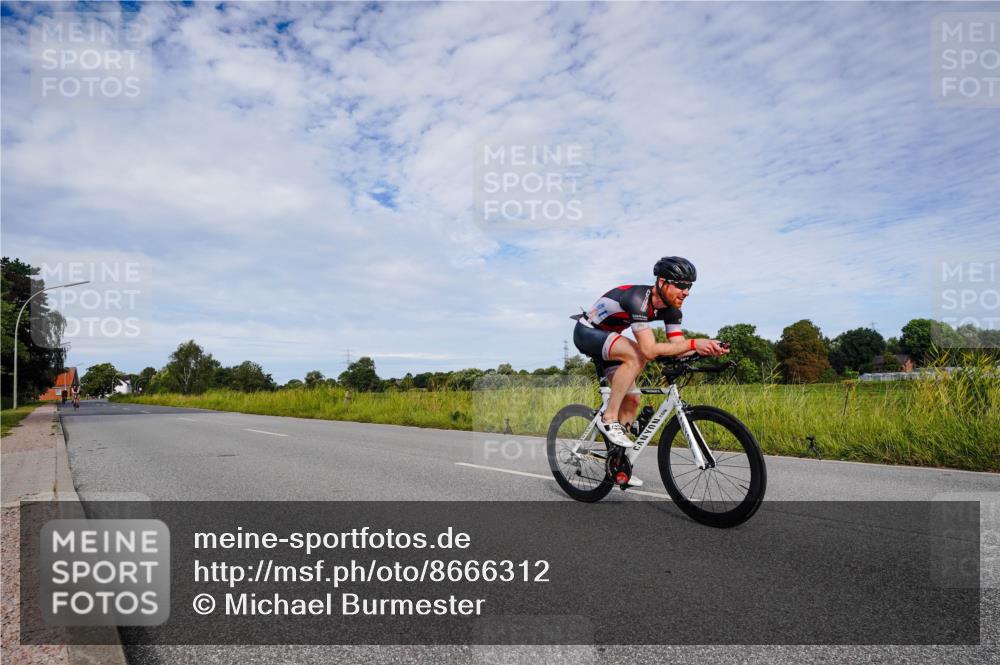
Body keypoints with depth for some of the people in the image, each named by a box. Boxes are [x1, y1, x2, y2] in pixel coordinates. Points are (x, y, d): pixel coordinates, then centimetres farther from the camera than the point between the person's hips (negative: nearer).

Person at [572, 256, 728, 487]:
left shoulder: (670, 307, -7)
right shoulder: (637, 299, -33)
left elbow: (677, 347, -12)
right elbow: (649, 350, -40)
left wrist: (709, 348, -29)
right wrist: (693, 343, -41)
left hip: (607, 339, 8)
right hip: (586, 332, -8)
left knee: (632, 400, 0)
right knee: (636, 354, -34)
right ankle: (609, 420, -24)